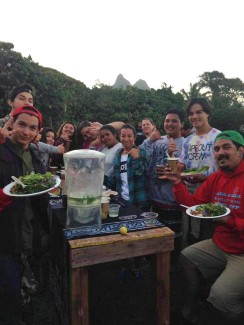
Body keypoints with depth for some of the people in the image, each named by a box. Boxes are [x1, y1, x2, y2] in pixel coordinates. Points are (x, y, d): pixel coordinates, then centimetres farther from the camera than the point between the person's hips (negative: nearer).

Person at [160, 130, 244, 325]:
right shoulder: (215, 178, 5)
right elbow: (193, 204, 6)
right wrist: (178, 183, -5)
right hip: (219, 246, 8)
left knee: (220, 295, -22)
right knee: (186, 257, 9)